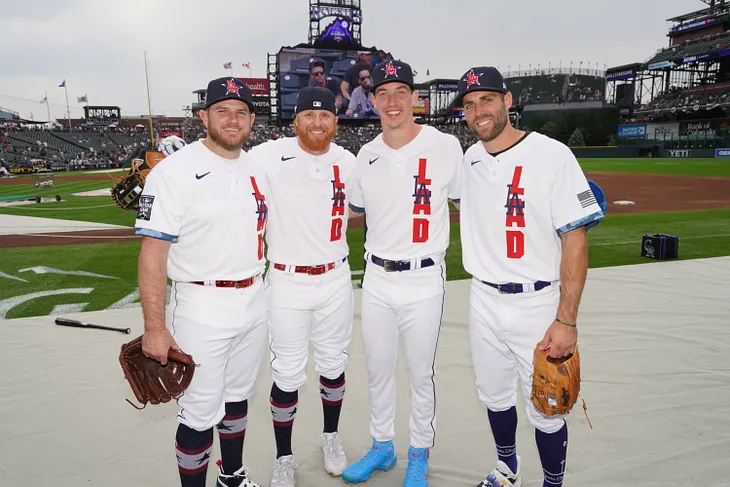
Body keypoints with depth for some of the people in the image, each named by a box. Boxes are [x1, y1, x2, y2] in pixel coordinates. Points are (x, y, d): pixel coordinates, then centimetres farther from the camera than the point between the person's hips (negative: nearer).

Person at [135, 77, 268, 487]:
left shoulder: (259, 168, 7)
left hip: (254, 303, 6)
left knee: (238, 395, 21)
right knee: (201, 413, 3)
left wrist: (265, 291, 14)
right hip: (202, 310, -6)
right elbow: (153, 253, -16)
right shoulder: (175, 171, -14)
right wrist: (155, 328, -19)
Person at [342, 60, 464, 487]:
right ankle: (382, 447, 37)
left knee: (422, 374, 10)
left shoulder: (446, 146, -8)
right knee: (378, 368, 16)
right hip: (377, 279, 4)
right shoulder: (367, 155, 5)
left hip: (424, 280, -4)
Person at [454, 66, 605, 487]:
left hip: (538, 305, -5)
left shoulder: (552, 155, -12)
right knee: (494, 397, 20)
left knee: (546, 411, 7)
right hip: (484, 302, 6)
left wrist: (566, 320, -18)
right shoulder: (468, 160, 4)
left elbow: (575, 240, -14)